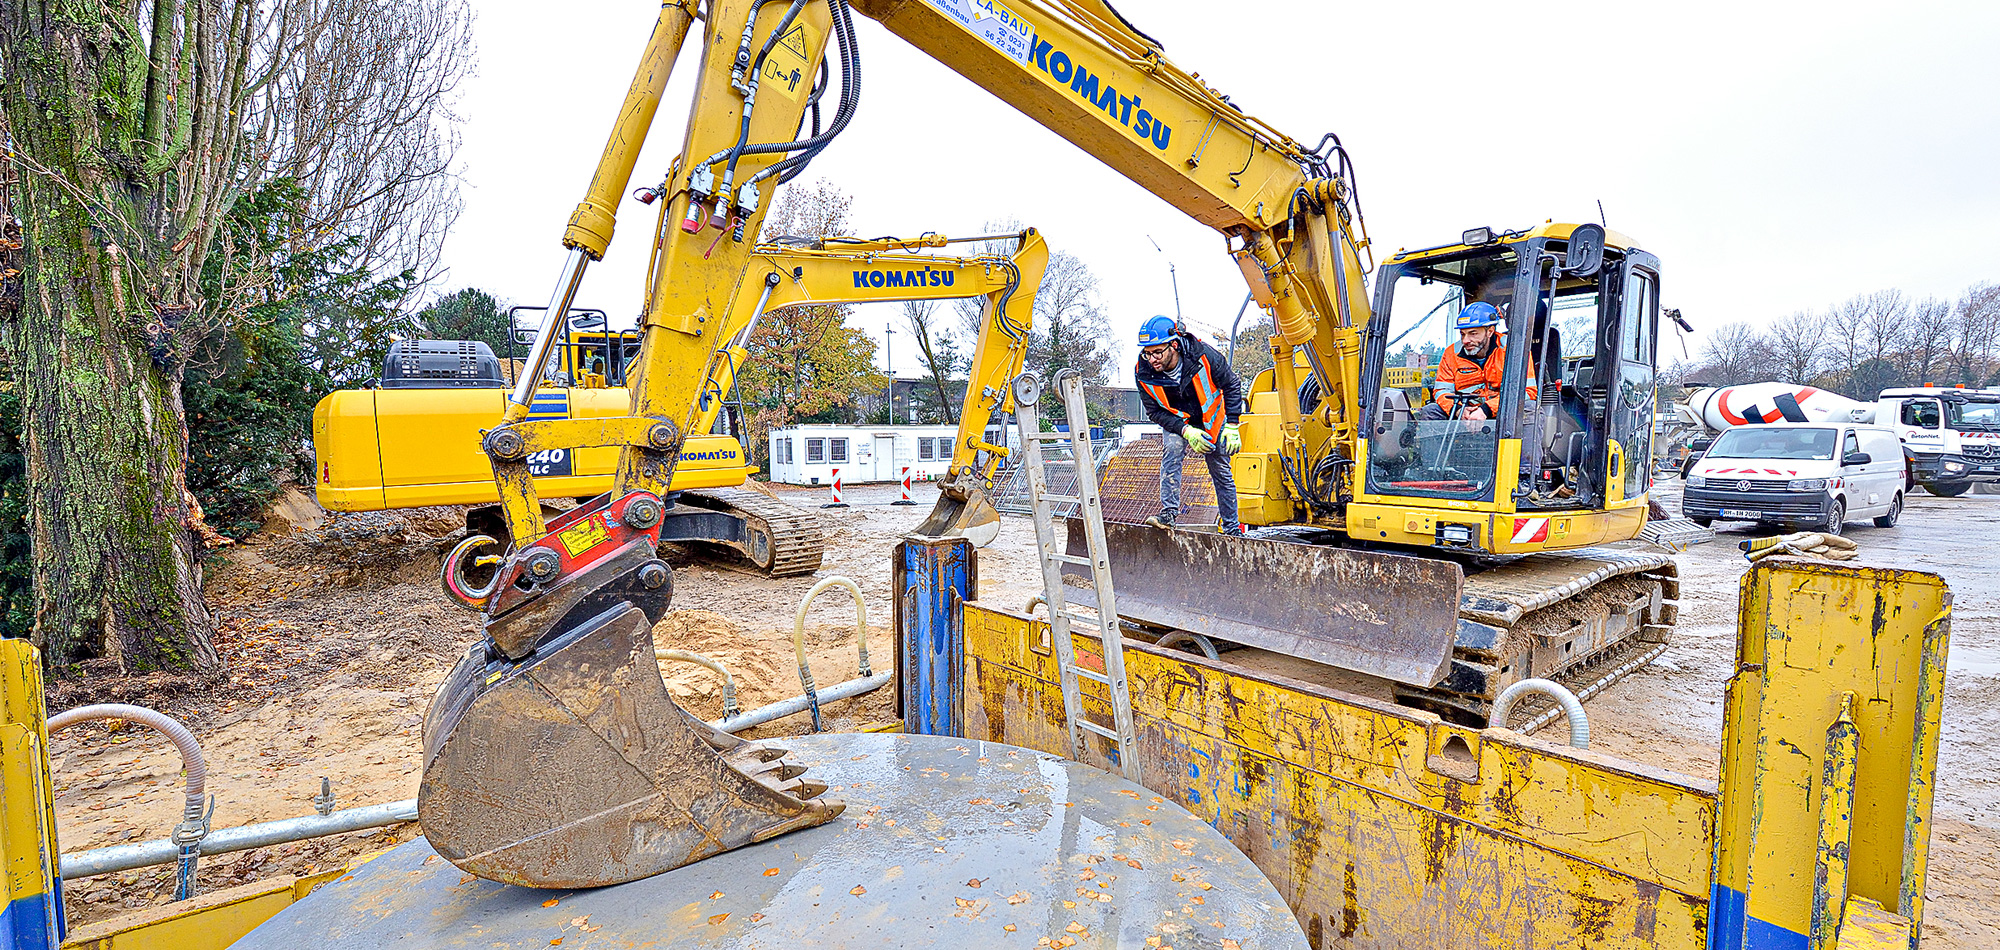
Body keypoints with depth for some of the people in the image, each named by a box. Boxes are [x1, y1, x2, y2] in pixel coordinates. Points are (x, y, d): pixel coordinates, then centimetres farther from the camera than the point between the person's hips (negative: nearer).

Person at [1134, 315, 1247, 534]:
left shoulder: (1203, 356, -32)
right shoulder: (1143, 373, -27)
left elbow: (1232, 386, -15)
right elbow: (1155, 411, -15)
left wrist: (1232, 426, -18)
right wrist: (1186, 431, -27)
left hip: (1212, 420, 0)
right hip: (1177, 422, 1)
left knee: (1221, 471, 6)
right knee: (1172, 452, -28)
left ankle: (1231, 526, 20)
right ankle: (1169, 512, -24)